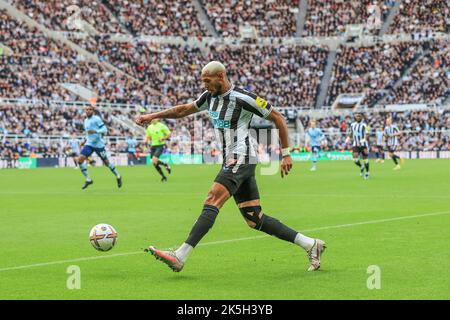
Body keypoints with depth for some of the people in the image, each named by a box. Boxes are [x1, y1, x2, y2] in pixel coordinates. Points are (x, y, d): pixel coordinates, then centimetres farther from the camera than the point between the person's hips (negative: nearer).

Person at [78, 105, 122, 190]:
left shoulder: (96, 119, -9)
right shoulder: (86, 120, 13)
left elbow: (104, 129, -16)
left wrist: (95, 131, -29)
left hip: (99, 144, -6)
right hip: (89, 144, 6)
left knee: (106, 162, 6)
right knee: (80, 160, -14)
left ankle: (118, 176, 28)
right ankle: (88, 179, -7)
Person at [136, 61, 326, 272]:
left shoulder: (243, 98, -12)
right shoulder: (210, 96, 11)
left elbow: (278, 118, -5)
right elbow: (184, 110, 25)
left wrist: (285, 153, -4)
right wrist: (153, 116, 18)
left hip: (241, 159, -9)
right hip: (231, 161, 9)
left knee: (212, 202, -20)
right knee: (255, 220, 6)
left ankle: (180, 257, -25)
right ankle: (310, 245, 12)